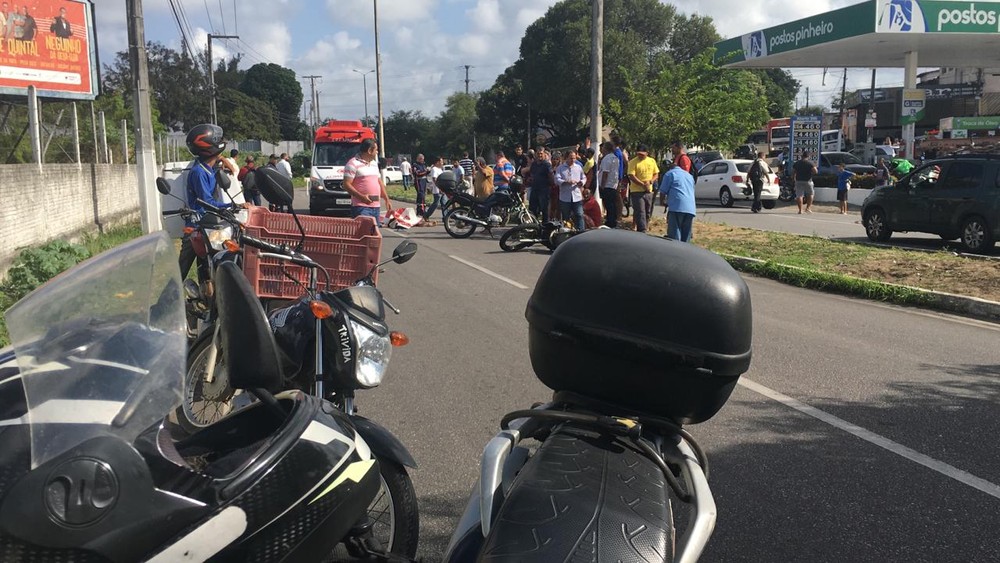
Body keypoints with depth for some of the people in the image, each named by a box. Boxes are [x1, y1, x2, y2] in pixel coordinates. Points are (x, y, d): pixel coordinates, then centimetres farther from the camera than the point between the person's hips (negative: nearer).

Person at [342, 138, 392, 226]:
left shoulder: (374, 163, 21)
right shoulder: (353, 163, -6)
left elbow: (380, 183, 27)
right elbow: (346, 185, -12)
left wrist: (387, 200, 17)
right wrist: (361, 196, -24)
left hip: (376, 206, 8)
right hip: (361, 207, -8)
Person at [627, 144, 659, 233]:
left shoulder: (652, 161, 8)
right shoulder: (633, 162, -7)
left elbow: (656, 174, 12)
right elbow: (631, 176, -14)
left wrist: (650, 182, -9)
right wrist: (643, 185, -19)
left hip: (649, 191, 5)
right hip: (637, 191, -5)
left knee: (647, 213, 11)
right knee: (640, 212, -10)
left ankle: (640, 231, 23)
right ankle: (642, 232, -12)